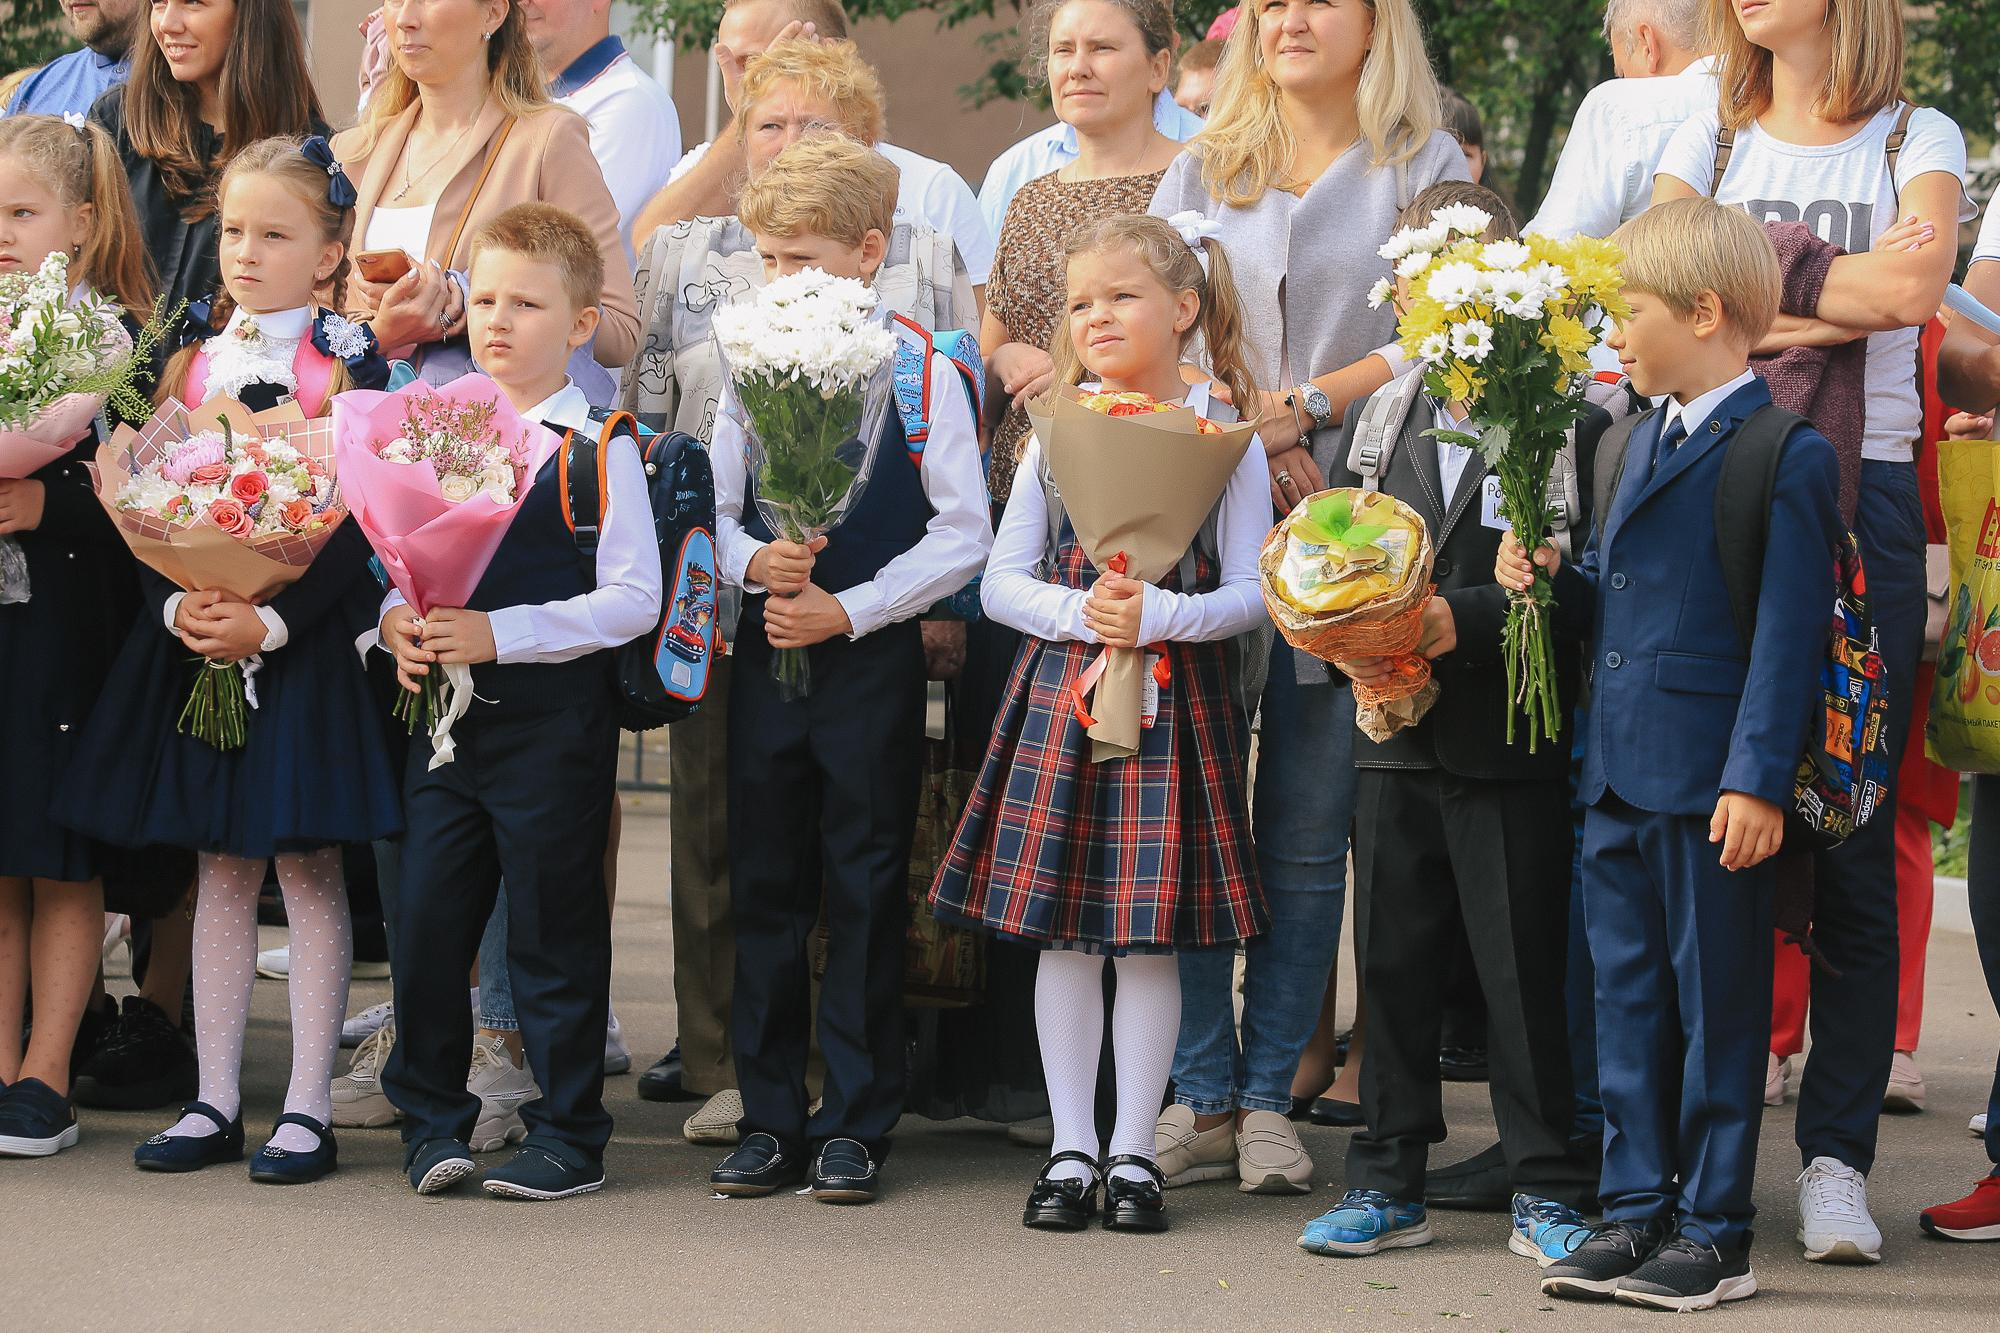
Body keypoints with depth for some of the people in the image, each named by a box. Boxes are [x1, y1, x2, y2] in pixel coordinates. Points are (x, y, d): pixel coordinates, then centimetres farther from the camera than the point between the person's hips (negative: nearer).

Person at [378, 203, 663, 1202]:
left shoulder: (598, 449, -7)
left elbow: (632, 600, -13)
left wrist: (498, 632, -21)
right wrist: (397, 620, -7)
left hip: (554, 717, -5)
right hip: (445, 714, 5)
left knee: (553, 932, 2)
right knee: (425, 922, 7)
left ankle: (569, 1137, 13)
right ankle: (431, 1118, 22)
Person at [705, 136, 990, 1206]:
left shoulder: (920, 370, -5)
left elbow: (963, 533, -7)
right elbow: (716, 510, 9)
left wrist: (849, 609, -13)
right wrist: (753, 561, -13)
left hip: (872, 657, -4)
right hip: (765, 650, 4)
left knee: (865, 891, 2)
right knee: (764, 886, 7)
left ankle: (855, 1123, 10)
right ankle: (770, 1119, 15)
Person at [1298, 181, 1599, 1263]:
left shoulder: (1570, 428, -6)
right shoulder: (1375, 422, 12)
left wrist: (1461, 622, -23)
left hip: (1514, 746, -5)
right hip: (1396, 738, 5)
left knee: (1523, 970, 0)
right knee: (1393, 962, 10)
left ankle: (1549, 1191, 11)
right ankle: (1388, 1184, 19)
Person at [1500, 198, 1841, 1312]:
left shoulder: (1786, 457, -11)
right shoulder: (1646, 438, 16)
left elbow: (1789, 632, -15)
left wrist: (1759, 779, -19)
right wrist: (1552, 579, 3)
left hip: (1715, 790, -8)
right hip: (1619, 779, 8)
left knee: (1717, 1007, 1)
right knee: (1629, 1000, 12)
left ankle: (1715, 1233, 8)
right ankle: (1638, 1212, 20)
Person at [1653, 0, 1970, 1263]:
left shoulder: (1918, 141, 9)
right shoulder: (1708, 141, 16)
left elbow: (1914, 282, -11)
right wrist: (1831, 303, -13)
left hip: (1858, 491, -2)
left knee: (1851, 853, -3)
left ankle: (1836, 1156, 2)